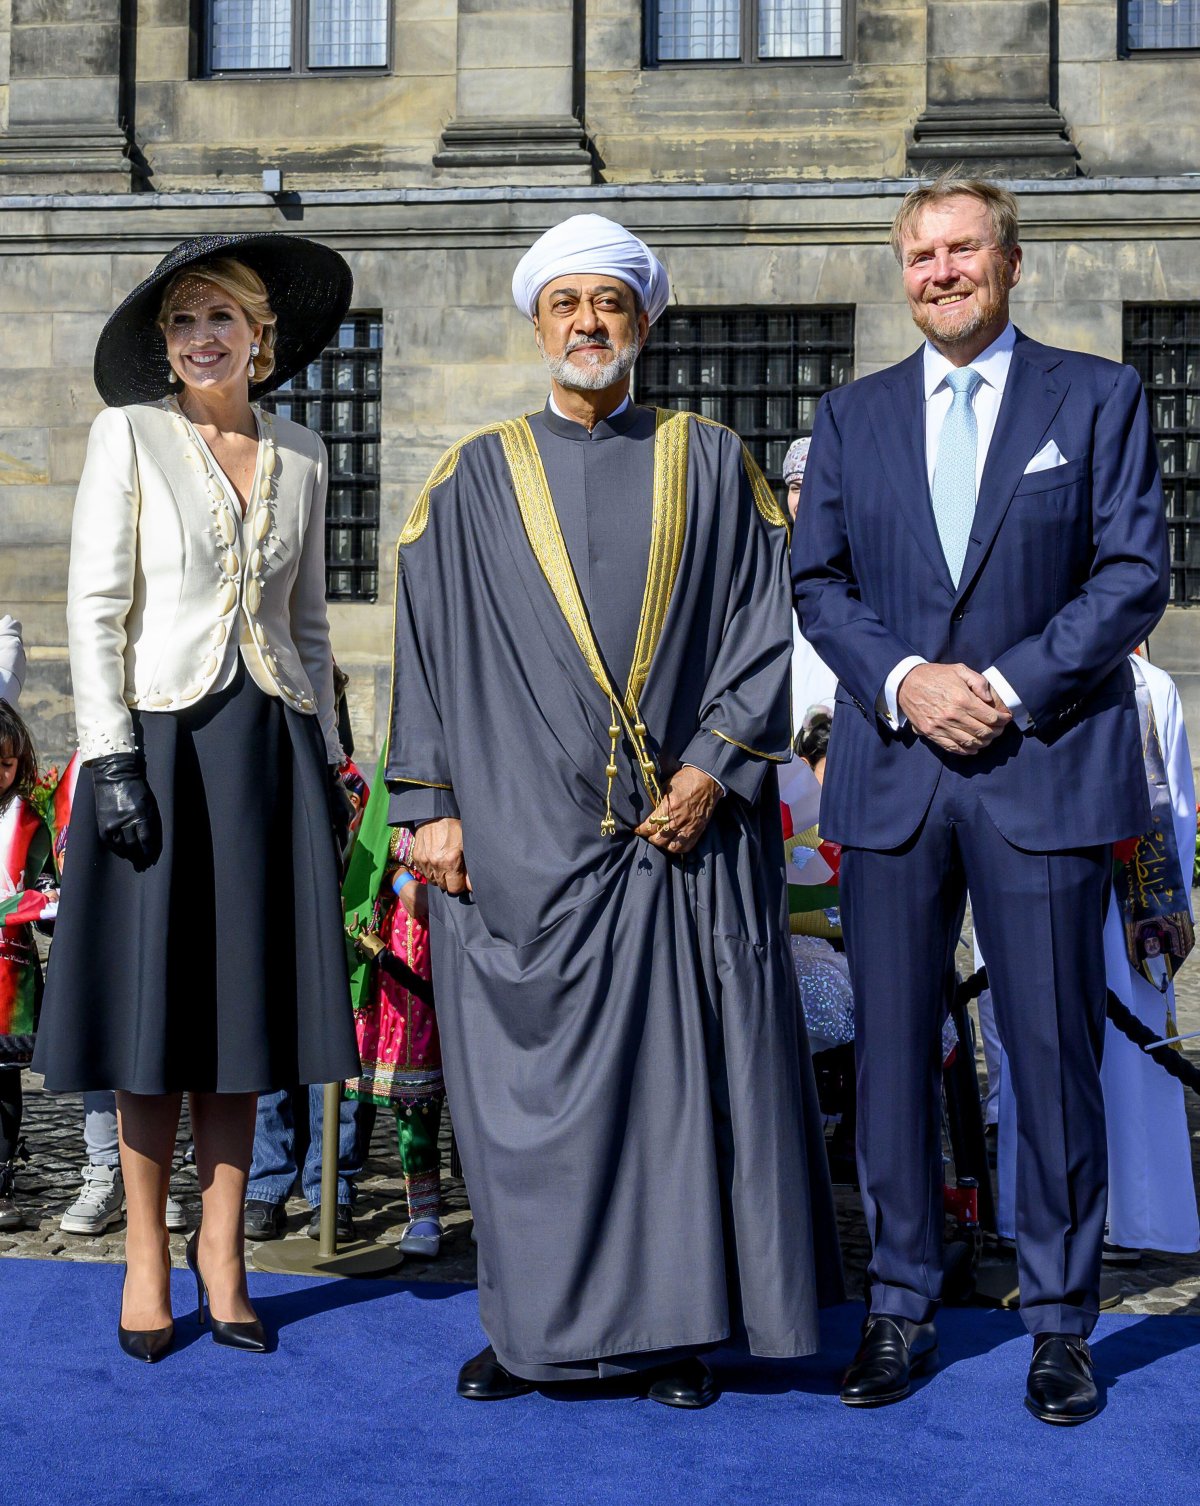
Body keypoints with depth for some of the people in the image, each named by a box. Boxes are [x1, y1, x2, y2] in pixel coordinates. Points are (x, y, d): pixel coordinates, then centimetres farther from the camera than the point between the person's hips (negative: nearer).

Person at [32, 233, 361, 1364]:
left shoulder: (299, 456, 10)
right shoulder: (129, 435, 0)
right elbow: (95, 607, -5)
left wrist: (326, 759, 10)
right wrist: (112, 756, -13)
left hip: (268, 742, 3)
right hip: (157, 733, -3)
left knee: (243, 1000, 6)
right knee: (155, 1002, 1)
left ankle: (220, 1249, 17)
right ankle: (147, 1252, 15)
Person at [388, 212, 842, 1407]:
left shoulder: (711, 465, 8)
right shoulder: (477, 478, 8)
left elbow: (769, 625, 3)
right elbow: (429, 646, 6)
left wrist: (715, 767, -8)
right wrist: (430, 806, -2)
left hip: (684, 819, 0)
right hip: (521, 829, 1)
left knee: (680, 1066, 2)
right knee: (527, 1069, 3)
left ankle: (673, 1325, 12)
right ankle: (531, 1322, 15)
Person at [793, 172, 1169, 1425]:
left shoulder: (1098, 398, 6)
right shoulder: (853, 413, 14)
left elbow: (1134, 572, -2)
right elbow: (816, 581, 9)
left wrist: (1010, 684, -12)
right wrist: (902, 681, -8)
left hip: (1046, 769, -2)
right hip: (892, 771, 3)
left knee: (1054, 1049, 2)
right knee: (892, 1045, 6)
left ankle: (1060, 1319, 16)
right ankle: (900, 1306, 19)